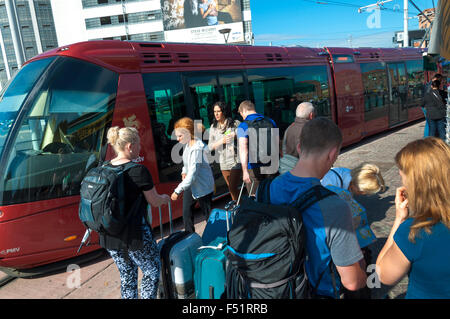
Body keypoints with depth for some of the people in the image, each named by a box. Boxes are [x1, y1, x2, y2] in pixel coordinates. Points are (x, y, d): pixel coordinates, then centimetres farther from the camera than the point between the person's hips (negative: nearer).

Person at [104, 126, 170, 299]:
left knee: (127, 275, 22)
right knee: (152, 270, 15)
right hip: (134, 235, -7)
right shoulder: (138, 170, -16)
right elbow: (155, 201, -8)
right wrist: (165, 198, 13)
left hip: (108, 236, 7)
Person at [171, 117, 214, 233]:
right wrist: (184, 171, 2)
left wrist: (177, 191, -30)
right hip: (191, 185, 9)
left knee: (208, 214, 4)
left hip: (202, 186, -9)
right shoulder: (188, 144, 2)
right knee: (186, 213, 12)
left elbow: (192, 174, -30)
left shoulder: (197, 149, -27)